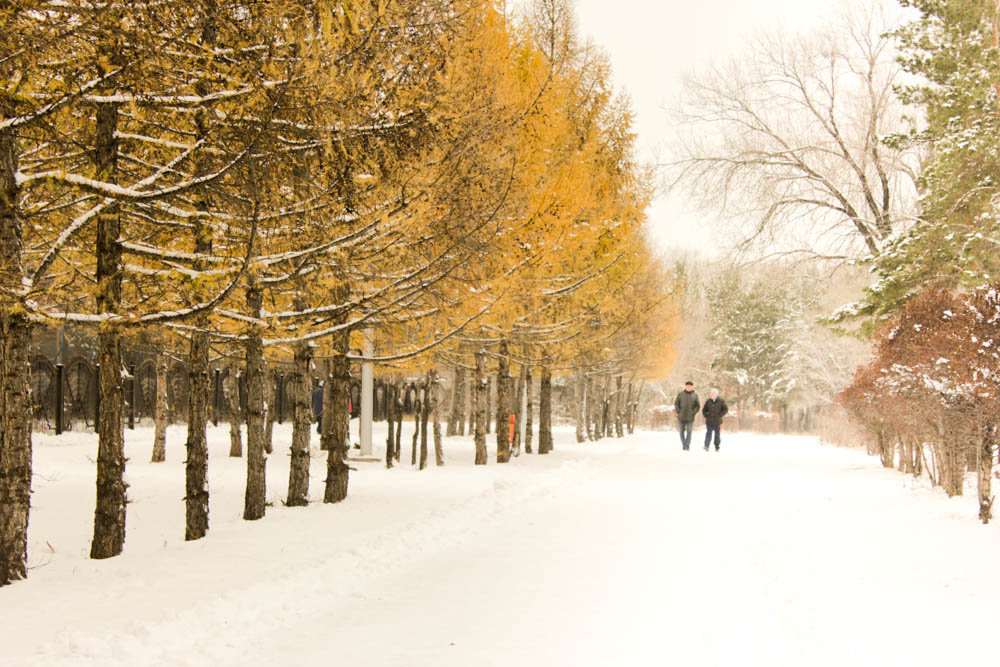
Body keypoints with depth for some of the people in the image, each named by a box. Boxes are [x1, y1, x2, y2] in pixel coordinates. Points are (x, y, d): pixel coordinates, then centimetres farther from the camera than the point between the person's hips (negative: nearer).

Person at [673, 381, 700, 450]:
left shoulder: (695, 395, 5)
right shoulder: (680, 394, 5)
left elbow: (698, 405, 8)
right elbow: (676, 403, 6)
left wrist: (694, 413, -5)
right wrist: (678, 412, -5)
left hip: (690, 418, -1)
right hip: (681, 417, 1)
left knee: (689, 432, -7)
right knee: (682, 432, 4)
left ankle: (687, 446, -6)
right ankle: (684, 445, 14)